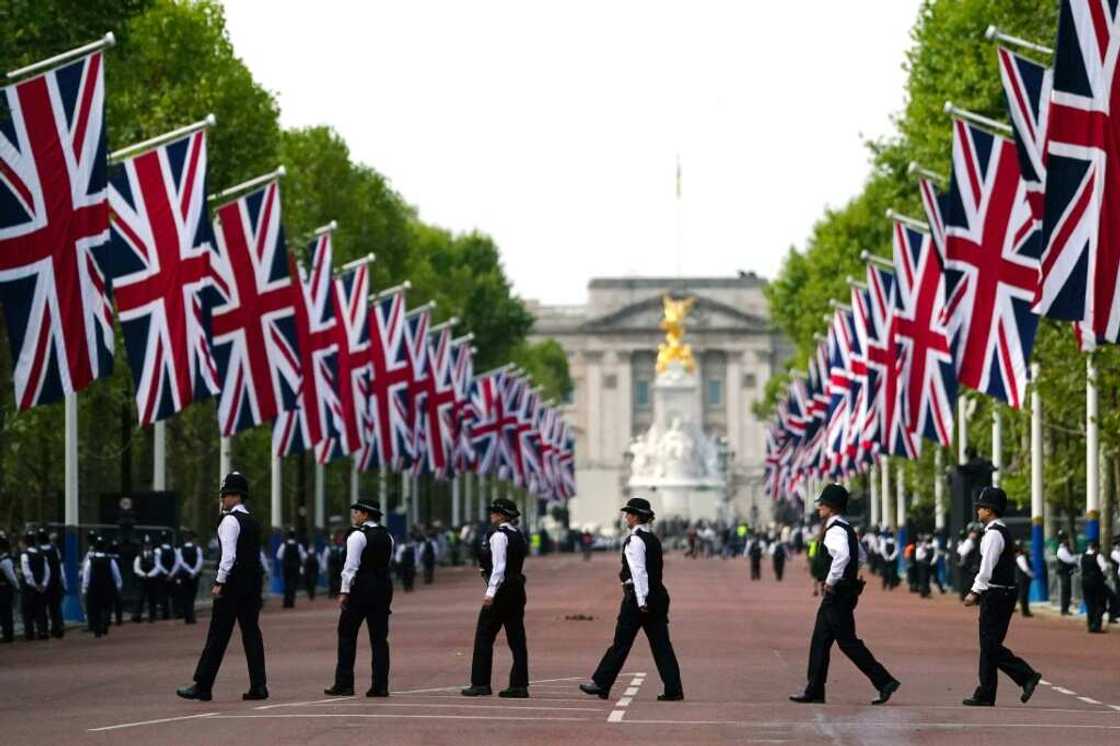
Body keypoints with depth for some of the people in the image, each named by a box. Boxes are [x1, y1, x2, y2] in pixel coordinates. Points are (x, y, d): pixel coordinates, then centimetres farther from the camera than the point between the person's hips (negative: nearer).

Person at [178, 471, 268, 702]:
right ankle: (258, 686, 3)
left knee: (218, 635, -5)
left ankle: (202, 686, -2)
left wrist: (219, 582, -18)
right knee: (251, 632, 7)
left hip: (233, 582, -8)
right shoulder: (253, 522, 16)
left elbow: (228, 554, -18)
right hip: (253, 580, 8)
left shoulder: (230, 520, -10)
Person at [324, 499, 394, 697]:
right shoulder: (386, 536, 11)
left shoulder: (358, 536, -10)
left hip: (361, 586, -6)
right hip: (384, 585, 6)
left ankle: (344, 684, 0)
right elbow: (387, 562, 14)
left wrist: (344, 592, -13)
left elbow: (351, 566, -14)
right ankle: (380, 685, 1)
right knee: (379, 637, 6)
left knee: (347, 635, 2)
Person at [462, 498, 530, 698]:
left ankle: (480, 683, -3)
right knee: (516, 637, 6)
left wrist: (491, 592, -24)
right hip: (517, 589, 9)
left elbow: (499, 566, -20)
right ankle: (519, 685, 4)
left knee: (484, 636, -2)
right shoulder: (518, 535, 15)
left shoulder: (499, 535, -12)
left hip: (501, 591, -9)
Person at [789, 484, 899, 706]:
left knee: (848, 642, -7)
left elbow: (843, 555, -35)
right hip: (843, 593, 10)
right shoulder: (846, 528, 15)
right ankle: (814, 691, 17)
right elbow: (860, 556, 27)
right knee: (820, 640, 13)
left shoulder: (835, 530, -17)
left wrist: (831, 582, -25)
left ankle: (884, 681, -5)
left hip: (838, 594, -10)